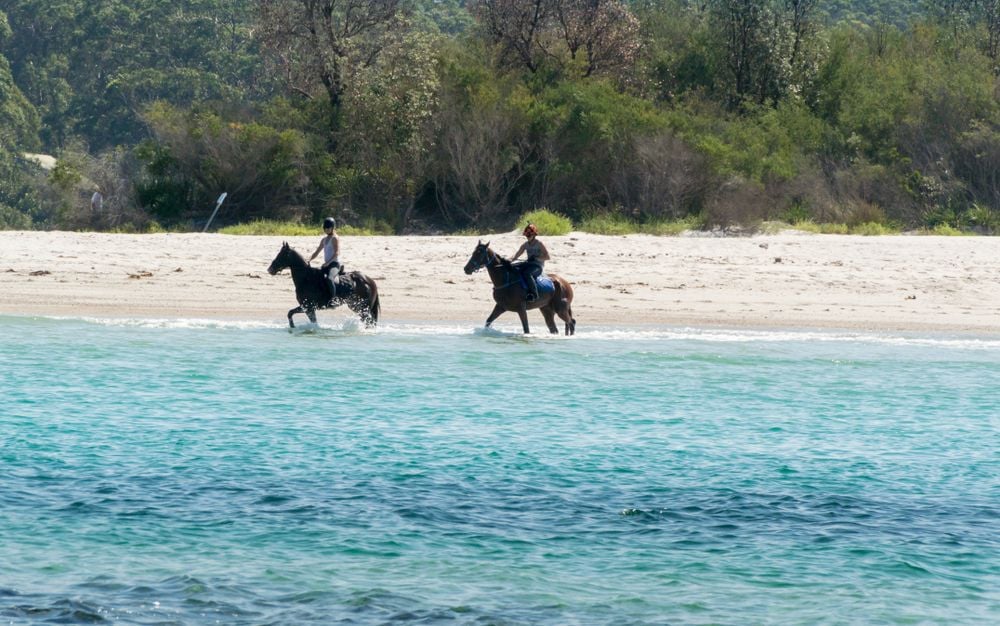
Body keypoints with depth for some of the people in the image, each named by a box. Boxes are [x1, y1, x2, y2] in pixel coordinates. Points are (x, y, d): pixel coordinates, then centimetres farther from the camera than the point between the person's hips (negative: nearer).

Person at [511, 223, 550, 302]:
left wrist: (535, 258, -20)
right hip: (528, 263, 7)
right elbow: (517, 254, 7)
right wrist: (510, 260, -14)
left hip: (538, 266, -7)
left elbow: (547, 257, -9)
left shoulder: (539, 244, -6)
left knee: (526, 273, -40)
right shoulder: (525, 245, 12)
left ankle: (533, 294, -38)